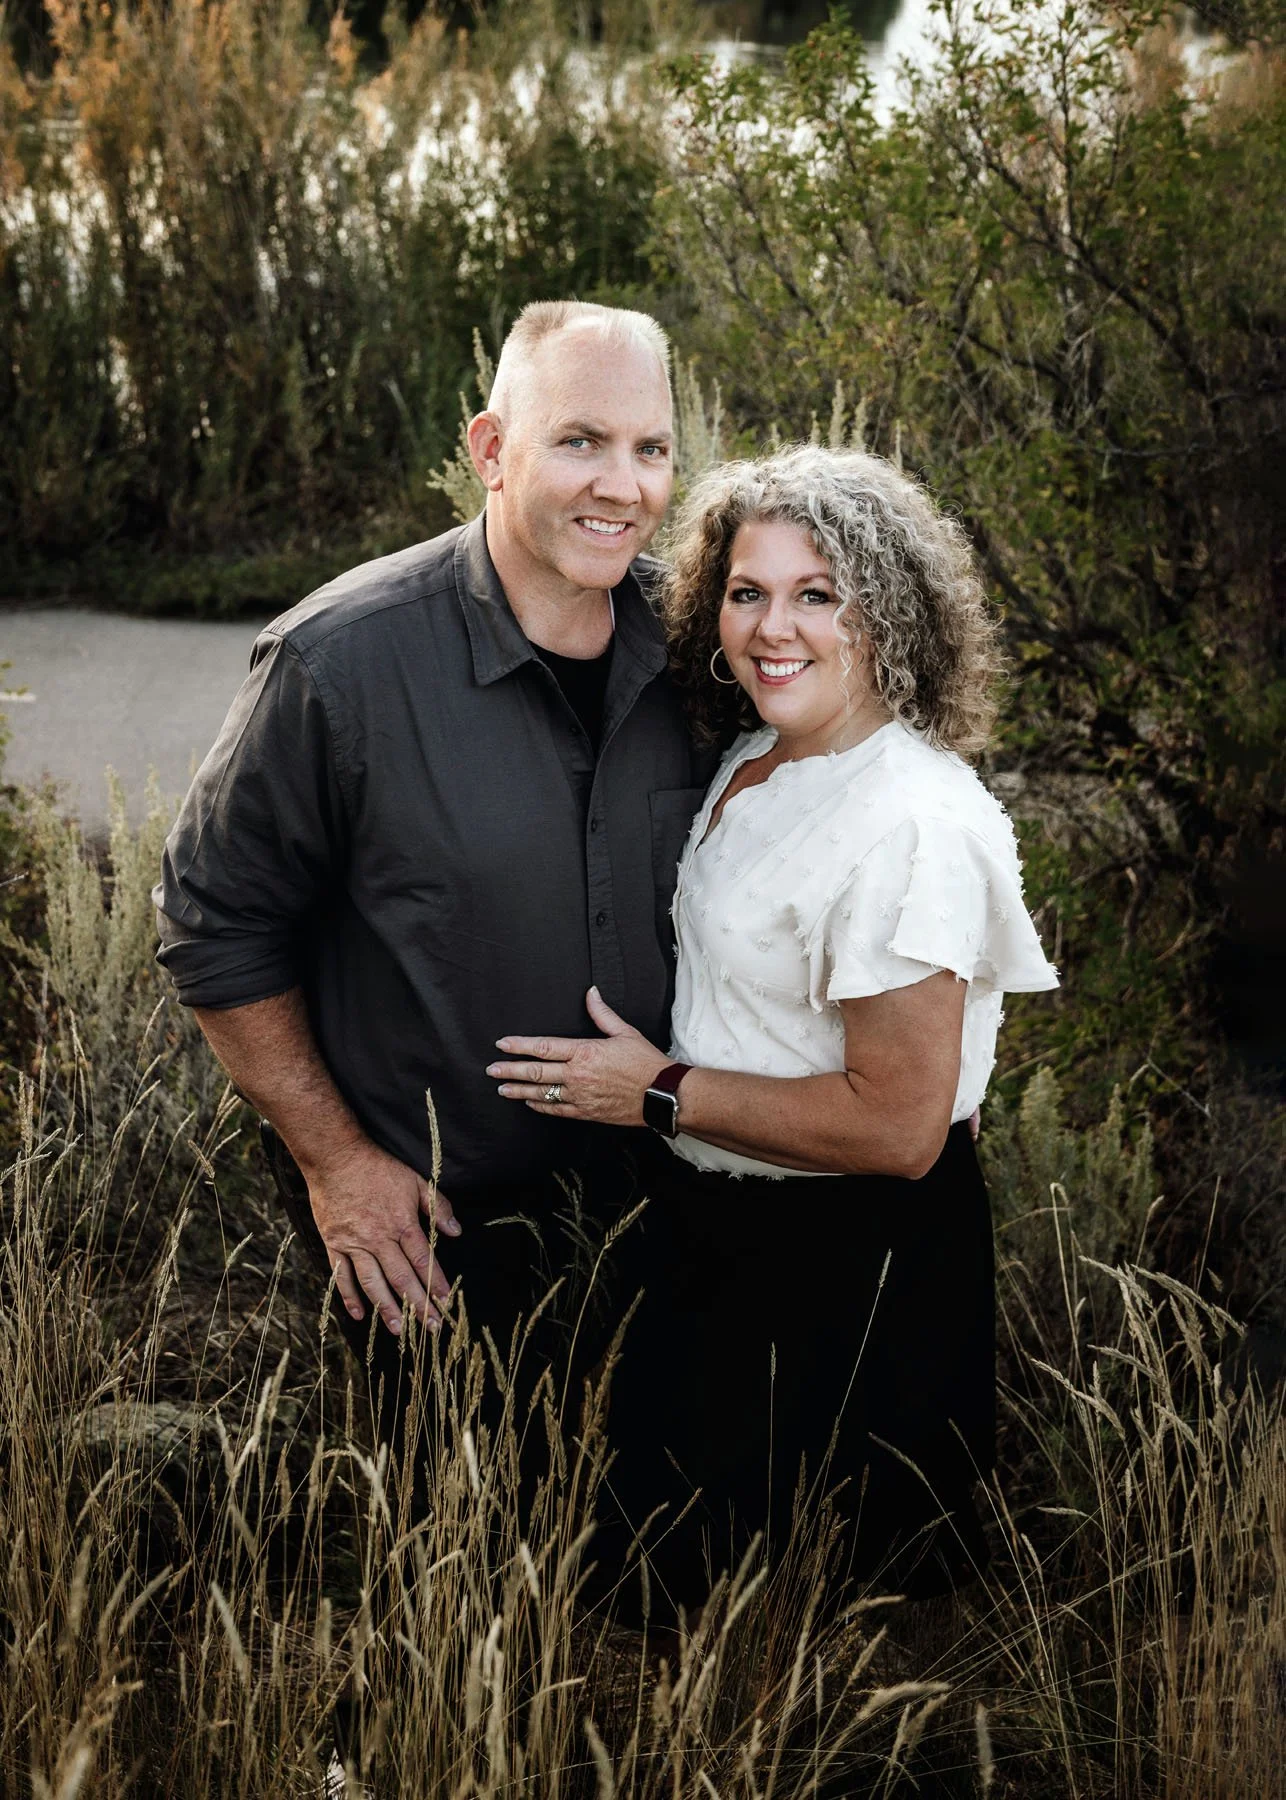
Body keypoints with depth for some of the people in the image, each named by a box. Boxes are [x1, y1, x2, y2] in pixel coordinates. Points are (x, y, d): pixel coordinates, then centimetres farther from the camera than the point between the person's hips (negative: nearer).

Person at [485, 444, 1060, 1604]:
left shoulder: (910, 823, -26)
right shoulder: (756, 756, 3)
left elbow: (898, 1125, -27)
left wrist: (661, 1095, -20)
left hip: (849, 1278, -9)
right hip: (722, 1238, 9)